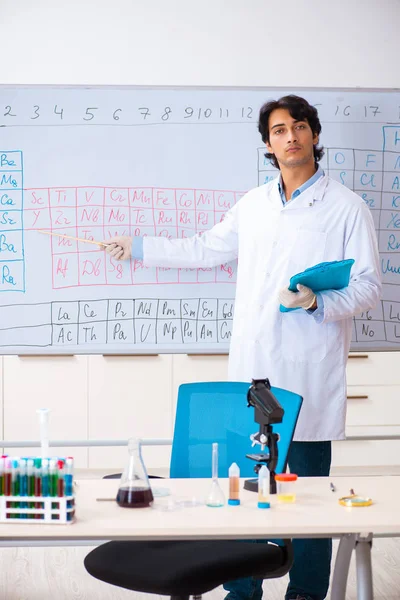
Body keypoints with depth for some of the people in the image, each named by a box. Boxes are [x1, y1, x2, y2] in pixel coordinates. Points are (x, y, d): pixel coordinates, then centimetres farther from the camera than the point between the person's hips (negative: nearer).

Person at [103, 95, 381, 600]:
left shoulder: (347, 208, 1)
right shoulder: (253, 205, 15)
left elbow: (368, 285, -2)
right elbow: (205, 250, 26)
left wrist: (319, 302, -19)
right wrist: (138, 248, 30)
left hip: (310, 376, -4)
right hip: (251, 369, 4)